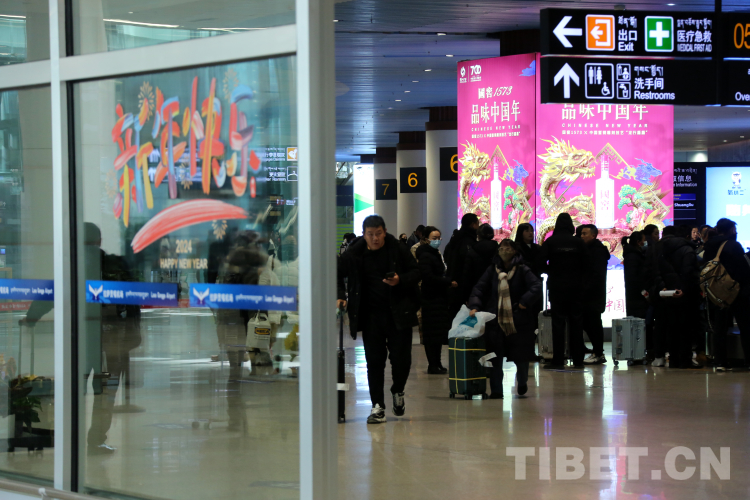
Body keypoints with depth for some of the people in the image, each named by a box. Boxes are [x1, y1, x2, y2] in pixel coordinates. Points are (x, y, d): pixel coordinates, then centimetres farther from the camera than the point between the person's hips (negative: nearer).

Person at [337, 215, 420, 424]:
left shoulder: (398, 250, -3)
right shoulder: (354, 254, 0)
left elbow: (416, 272, 4)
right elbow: (338, 273, 12)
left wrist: (401, 280, -15)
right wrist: (341, 296, -2)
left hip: (398, 313, -1)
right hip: (370, 315, 1)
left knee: (401, 358, -1)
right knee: (374, 360, 0)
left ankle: (398, 392, 28)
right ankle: (377, 406, 7)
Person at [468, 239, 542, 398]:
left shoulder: (522, 270, -3)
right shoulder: (492, 270, 6)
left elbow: (537, 287, -12)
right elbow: (479, 289, 4)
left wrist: (524, 302, -19)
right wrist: (474, 306, -10)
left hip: (518, 322, -2)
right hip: (495, 322, 2)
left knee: (521, 357, 5)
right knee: (495, 358, -2)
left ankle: (522, 382, 34)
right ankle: (496, 390, 7)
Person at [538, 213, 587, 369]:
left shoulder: (550, 242, -5)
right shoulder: (578, 242, -2)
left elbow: (541, 263, -8)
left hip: (557, 286, -1)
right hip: (575, 286, 1)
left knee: (558, 322, 1)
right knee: (576, 323, 7)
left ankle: (558, 360, -2)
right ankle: (578, 359, 7)